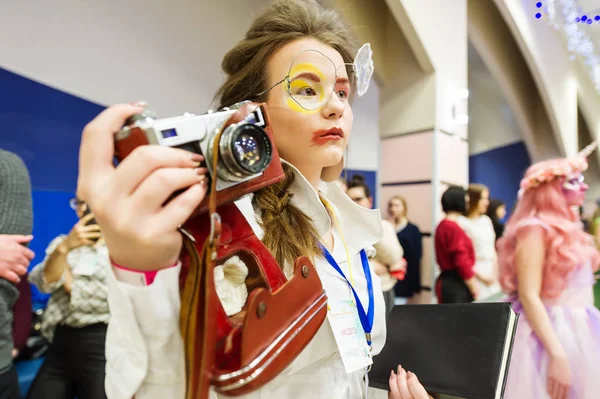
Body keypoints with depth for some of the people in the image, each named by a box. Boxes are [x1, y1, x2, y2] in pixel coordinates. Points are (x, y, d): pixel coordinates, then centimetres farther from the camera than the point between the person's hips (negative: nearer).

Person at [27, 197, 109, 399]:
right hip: (62, 344, 4)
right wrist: (64, 248, -21)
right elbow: (45, 283, -4)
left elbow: (111, 298, -12)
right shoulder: (63, 242, 13)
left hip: (103, 347, -4)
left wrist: (68, 281, -1)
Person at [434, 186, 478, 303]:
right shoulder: (454, 228, -16)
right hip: (455, 283, -9)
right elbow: (462, 261, -18)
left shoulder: (442, 225, 12)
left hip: (446, 280, 9)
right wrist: (473, 286, -8)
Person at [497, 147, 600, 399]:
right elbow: (528, 296, -21)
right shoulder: (535, 229, -16)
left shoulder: (567, 227, 11)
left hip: (577, 332, 9)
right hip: (548, 334, -9)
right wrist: (557, 356, -24)